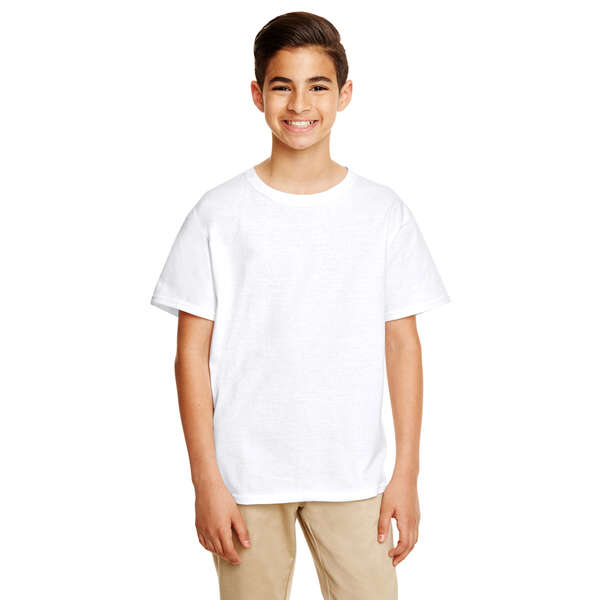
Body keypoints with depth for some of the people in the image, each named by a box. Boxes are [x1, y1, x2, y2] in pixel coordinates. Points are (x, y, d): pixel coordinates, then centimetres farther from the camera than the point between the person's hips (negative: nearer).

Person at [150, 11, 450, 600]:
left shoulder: (384, 213, 0)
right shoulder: (219, 214, -4)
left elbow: (402, 345, 2)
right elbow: (192, 353, -3)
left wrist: (407, 472, 0)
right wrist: (206, 481, -6)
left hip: (353, 476, 1)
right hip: (247, 475, -1)